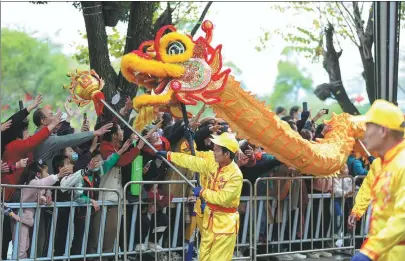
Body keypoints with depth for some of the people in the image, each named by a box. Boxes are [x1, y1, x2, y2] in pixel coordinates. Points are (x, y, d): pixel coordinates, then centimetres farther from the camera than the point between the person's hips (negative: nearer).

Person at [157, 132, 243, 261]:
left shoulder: (236, 175, -23)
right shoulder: (212, 162, -2)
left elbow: (223, 198, -28)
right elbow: (192, 161, 6)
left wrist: (203, 192, -17)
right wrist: (168, 155, 8)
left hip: (225, 222, -8)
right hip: (209, 217, 8)